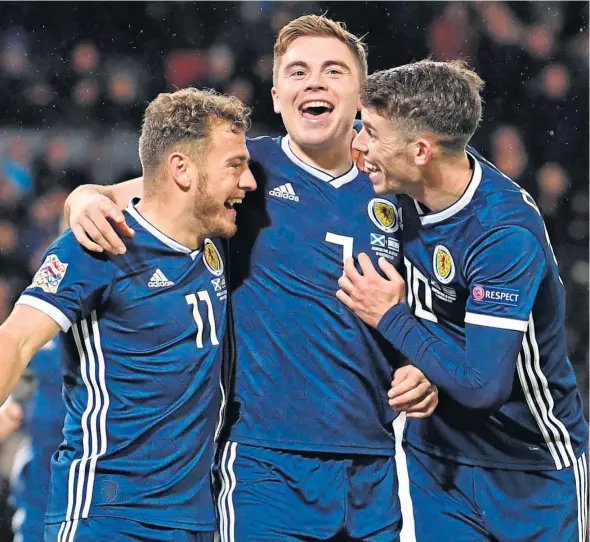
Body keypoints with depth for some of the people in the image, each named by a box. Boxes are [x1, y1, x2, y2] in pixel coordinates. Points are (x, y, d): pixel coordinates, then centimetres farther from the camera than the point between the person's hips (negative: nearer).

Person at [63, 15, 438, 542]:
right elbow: (132, 195, 1)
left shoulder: (389, 192, 10)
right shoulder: (249, 169, 0)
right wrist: (88, 198, -21)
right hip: (266, 459, -4)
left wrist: (422, 371, 1)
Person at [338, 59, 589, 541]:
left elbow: (481, 383, -30)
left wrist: (390, 317, -18)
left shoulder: (507, 234, -27)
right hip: (435, 457, 6)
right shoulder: (403, 191, -8)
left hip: (533, 466, -6)